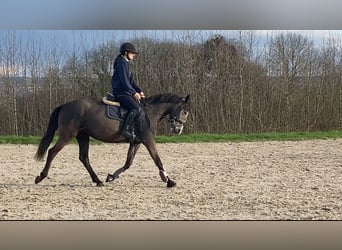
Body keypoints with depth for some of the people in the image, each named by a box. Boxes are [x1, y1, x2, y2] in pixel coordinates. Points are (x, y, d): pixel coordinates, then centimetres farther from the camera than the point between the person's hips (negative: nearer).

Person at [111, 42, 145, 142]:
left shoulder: (126, 63, 20)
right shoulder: (121, 63, -11)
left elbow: (131, 80, 22)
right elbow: (124, 81, -18)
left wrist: (139, 91, 11)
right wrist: (134, 93, -17)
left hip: (125, 92, 11)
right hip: (120, 92, -11)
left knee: (140, 105, 10)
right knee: (136, 108, -25)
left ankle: (132, 130, 6)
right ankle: (125, 129, -28)